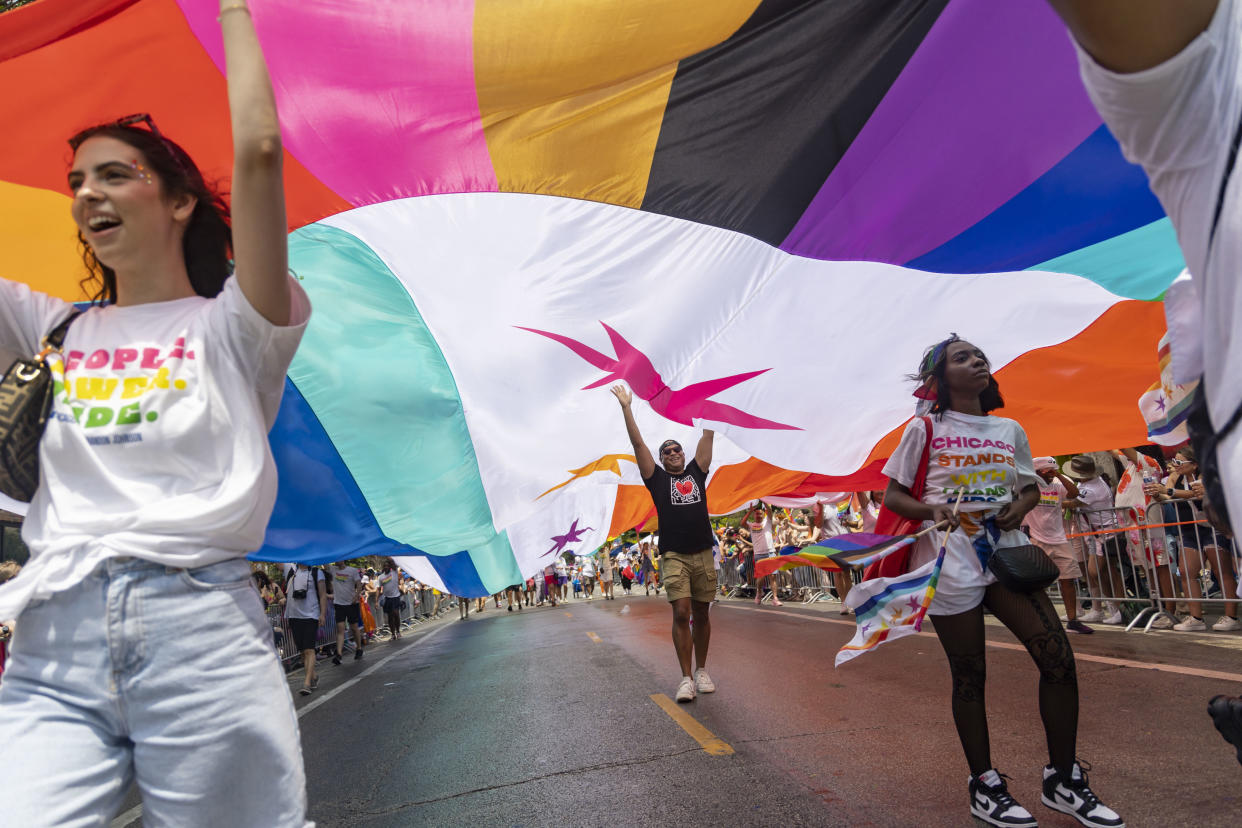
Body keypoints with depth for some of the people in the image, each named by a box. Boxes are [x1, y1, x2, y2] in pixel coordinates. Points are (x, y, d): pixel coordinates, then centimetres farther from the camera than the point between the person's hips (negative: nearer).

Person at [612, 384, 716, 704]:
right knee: (681, 614, -12)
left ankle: (702, 671, 22)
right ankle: (686, 678, -4)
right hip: (674, 556, -3)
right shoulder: (657, 477, 8)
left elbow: (708, 436, 13)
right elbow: (638, 443, 3)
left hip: (703, 555, 3)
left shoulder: (697, 472, 13)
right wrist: (626, 407, 1)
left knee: (701, 615, 9)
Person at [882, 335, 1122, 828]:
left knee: (1059, 659, -4)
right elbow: (892, 496, 0)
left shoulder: (1010, 431, 11)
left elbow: (1031, 487, 22)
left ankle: (1062, 780, 15)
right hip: (950, 560, -4)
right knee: (969, 676, 2)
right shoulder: (925, 430, -1)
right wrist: (933, 510, -19)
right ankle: (984, 786, 19)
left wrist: (1021, 506, -2)